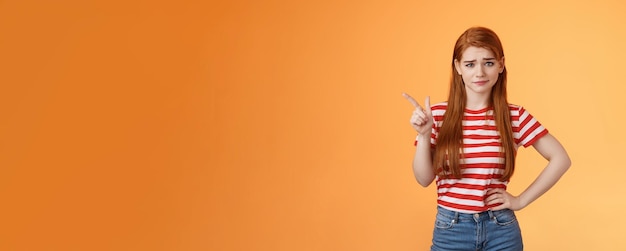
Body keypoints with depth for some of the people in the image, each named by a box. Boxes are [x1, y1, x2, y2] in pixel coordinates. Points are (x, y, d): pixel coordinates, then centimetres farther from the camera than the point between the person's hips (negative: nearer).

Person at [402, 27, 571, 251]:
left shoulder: (514, 116, -5)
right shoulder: (438, 114, -5)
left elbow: (560, 159, 1)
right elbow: (424, 179, -4)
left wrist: (521, 200, -3)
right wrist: (424, 135, -17)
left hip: (501, 230, 0)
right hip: (450, 229, 0)